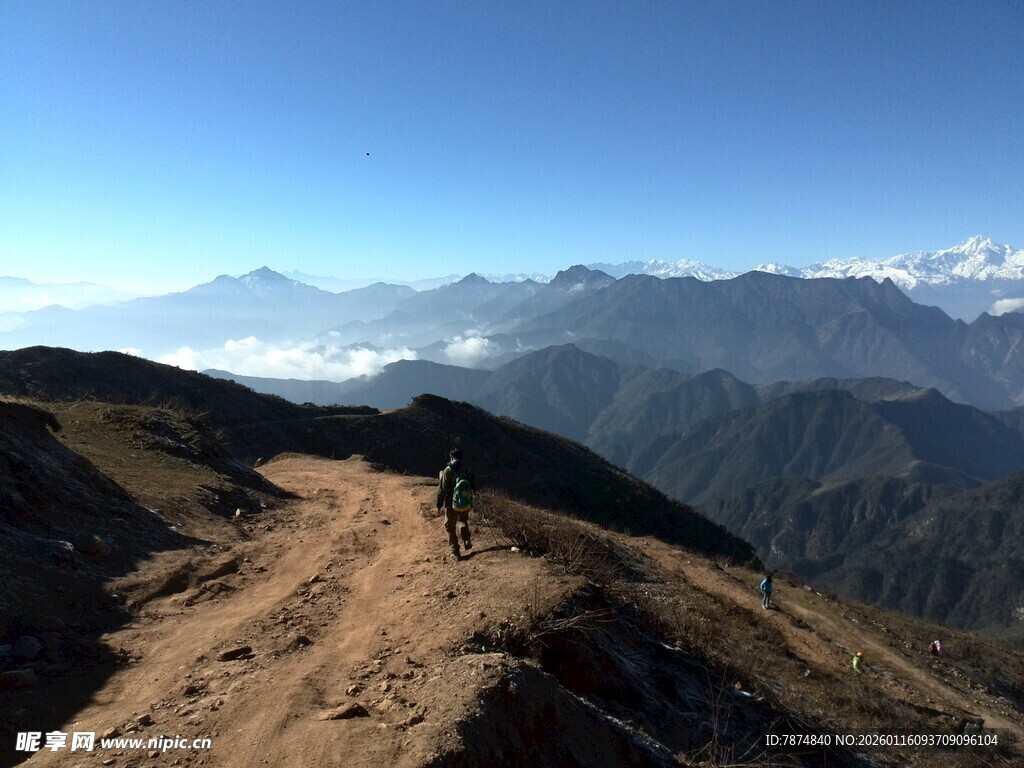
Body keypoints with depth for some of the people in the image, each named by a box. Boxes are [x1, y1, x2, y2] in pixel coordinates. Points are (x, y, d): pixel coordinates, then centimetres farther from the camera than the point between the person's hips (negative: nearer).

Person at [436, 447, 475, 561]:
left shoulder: (447, 471, -14)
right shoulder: (467, 470, -5)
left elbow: (442, 489, -13)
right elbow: (474, 487, 5)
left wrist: (439, 505, -4)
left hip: (452, 505, -3)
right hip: (466, 504, 3)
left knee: (450, 527, 13)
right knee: (463, 521, 31)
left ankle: (455, 552, 12)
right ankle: (466, 540, 13)